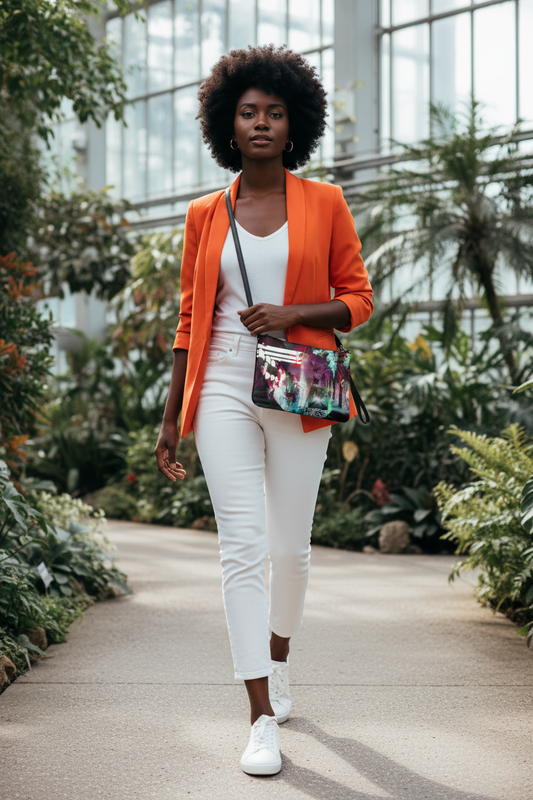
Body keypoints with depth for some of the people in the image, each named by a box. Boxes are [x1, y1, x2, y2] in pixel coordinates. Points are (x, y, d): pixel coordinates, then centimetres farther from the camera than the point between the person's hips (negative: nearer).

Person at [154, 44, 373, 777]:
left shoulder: (324, 203, 4)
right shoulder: (205, 215, 8)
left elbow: (357, 299, 5)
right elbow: (190, 321, 11)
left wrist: (295, 314, -14)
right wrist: (170, 418, 7)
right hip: (224, 393, 0)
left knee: (289, 546, 9)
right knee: (242, 546, -8)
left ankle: (278, 658, 38)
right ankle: (264, 720, -6)